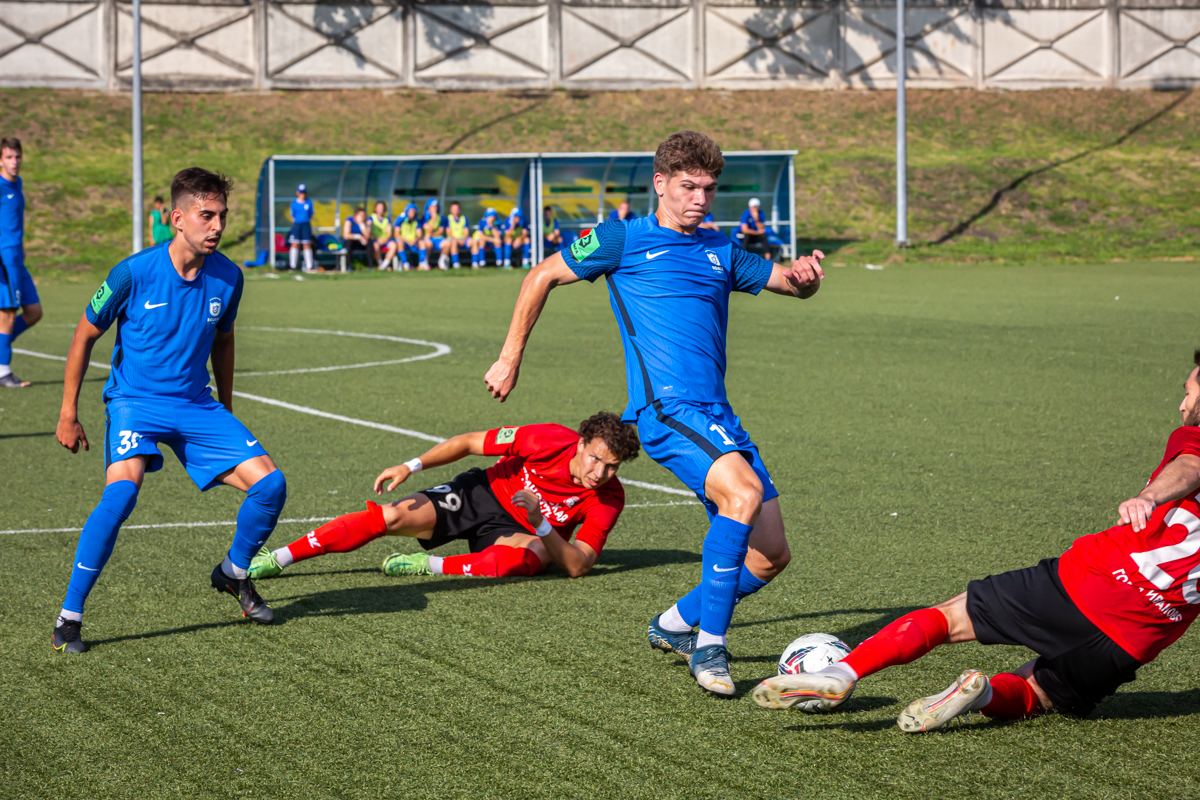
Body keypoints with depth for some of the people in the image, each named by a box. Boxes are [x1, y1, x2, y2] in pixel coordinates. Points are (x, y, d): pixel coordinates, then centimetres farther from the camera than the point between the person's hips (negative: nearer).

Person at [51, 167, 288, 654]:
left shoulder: (227, 278, -4)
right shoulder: (135, 273, -16)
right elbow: (85, 336, -3)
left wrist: (225, 413, 21)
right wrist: (68, 413, -2)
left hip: (196, 404, 5)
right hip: (135, 400, -4)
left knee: (270, 485, -8)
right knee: (123, 490, -31)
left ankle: (233, 573, 23)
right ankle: (68, 618, -20)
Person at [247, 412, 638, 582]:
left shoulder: (609, 499, -21)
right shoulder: (551, 440, -24)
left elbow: (576, 566, -24)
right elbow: (468, 442, -13)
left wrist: (540, 524, -39)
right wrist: (411, 466, -20)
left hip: (515, 528, 0)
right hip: (484, 493, 0)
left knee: (534, 554, -38)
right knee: (394, 516, -19)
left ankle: (433, 567, -25)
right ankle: (278, 559, -10)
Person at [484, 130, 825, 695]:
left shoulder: (720, 252, 20)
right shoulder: (625, 239, 5)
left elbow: (790, 282, 25)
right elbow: (542, 277, 12)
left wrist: (806, 276, -1)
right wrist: (510, 360, 11)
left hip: (717, 415, 7)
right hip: (665, 408, -7)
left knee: (770, 555, 1)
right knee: (744, 491, -32)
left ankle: (675, 625, 25)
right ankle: (708, 645, -24)